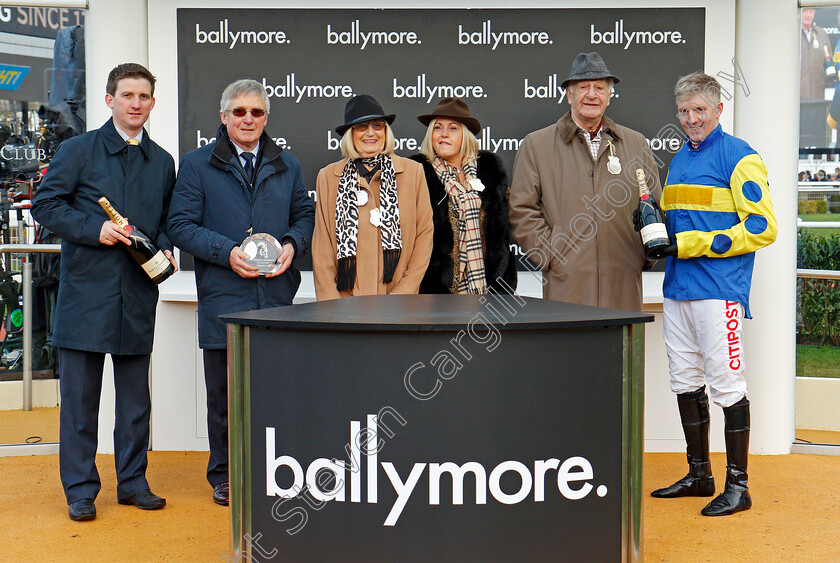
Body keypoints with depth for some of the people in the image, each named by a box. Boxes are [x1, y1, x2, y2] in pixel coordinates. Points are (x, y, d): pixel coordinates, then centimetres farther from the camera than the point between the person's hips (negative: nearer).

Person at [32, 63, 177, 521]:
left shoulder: (162, 162, 13)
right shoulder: (77, 151, 1)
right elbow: (45, 204, -2)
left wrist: (164, 247, 0)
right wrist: (94, 229, -14)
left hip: (139, 295, 3)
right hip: (86, 291, -3)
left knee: (135, 395, 10)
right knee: (79, 395, 2)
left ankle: (133, 481, 22)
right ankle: (80, 489, 12)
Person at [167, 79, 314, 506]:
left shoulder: (286, 166, 17)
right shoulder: (196, 165, 6)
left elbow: (305, 215, 20)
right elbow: (181, 225, 0)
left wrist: (292, 245, -2)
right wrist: (227, 252, -13)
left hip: (276, 294, 2)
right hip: (222, 297, -2)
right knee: (225, 391, 3)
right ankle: (225, 475, 17)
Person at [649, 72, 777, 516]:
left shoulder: (739, 157, -6)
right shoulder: (679, 160, 18)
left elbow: (763, 227, -13)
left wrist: (691, 245, -17)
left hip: (719, 290, -8)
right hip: (677, 288, 8)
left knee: (726, 384, -3)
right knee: (685, 382, 12)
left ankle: (737, 484, 7)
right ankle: (699, 475, 24)